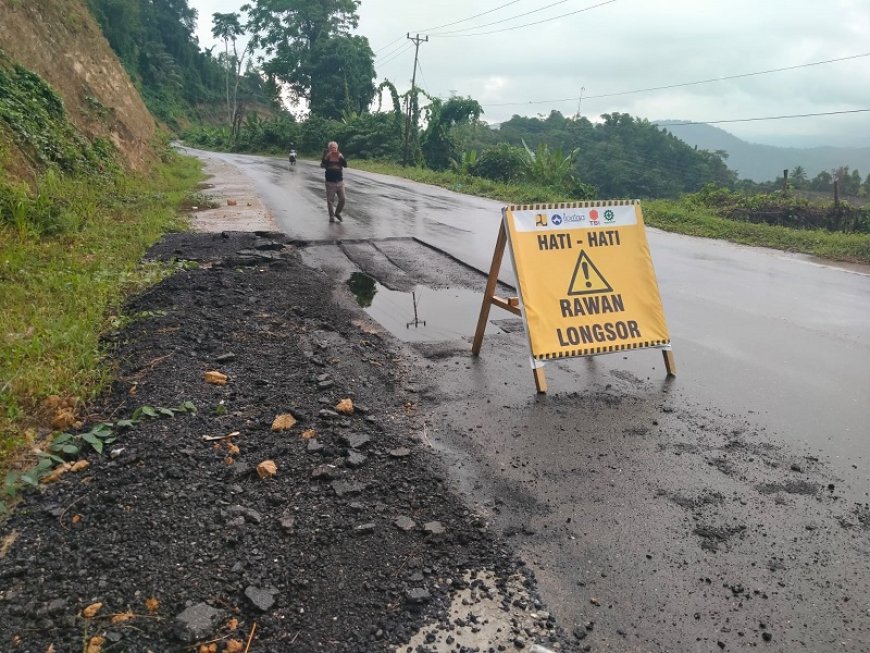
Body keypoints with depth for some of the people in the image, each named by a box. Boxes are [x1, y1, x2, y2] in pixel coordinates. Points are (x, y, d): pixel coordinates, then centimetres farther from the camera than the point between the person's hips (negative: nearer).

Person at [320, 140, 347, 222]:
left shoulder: (340, 156, 4)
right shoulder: (326, 157, -2)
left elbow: (345, 165, -11)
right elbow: (322, 165, -19)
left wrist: (341, 157, -23)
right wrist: (327, 156, -28)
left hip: (340, 181, 2)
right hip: (330, 182, -2)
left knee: (342, 199, 1)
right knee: (330, 200, 0)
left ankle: (337, 213, 23)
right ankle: (332, 216, 12)